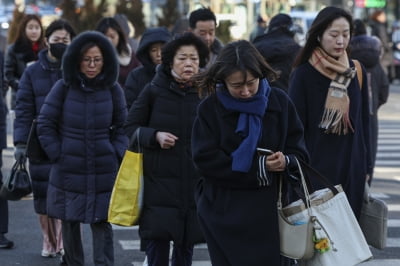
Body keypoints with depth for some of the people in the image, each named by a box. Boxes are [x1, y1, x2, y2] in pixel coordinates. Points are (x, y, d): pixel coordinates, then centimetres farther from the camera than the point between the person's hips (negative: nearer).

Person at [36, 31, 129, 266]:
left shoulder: (113, 90, 0)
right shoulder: (64, 88, -4)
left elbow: (122, 127, 10)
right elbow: (45, 124, 2)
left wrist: (116, 154, -1)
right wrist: (57, 154, -2)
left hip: (103, 172, 0)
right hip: (68, 171, 0)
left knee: (102, 224, -5)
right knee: (70, 224, 9)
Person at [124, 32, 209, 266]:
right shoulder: (154, 91, -2)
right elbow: (131, 127, 5)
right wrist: (155, 136, -13)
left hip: (195, 183, 2)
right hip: (159, 179, -1)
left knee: (185, 247, 9)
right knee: (157, 240, -7)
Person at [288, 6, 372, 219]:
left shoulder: (356, 72, 6)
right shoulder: (303, 75, -6)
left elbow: (364, 122, 11)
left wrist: (366, 167, 10)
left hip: (351, 168, 4)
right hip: (315, 167, -4)